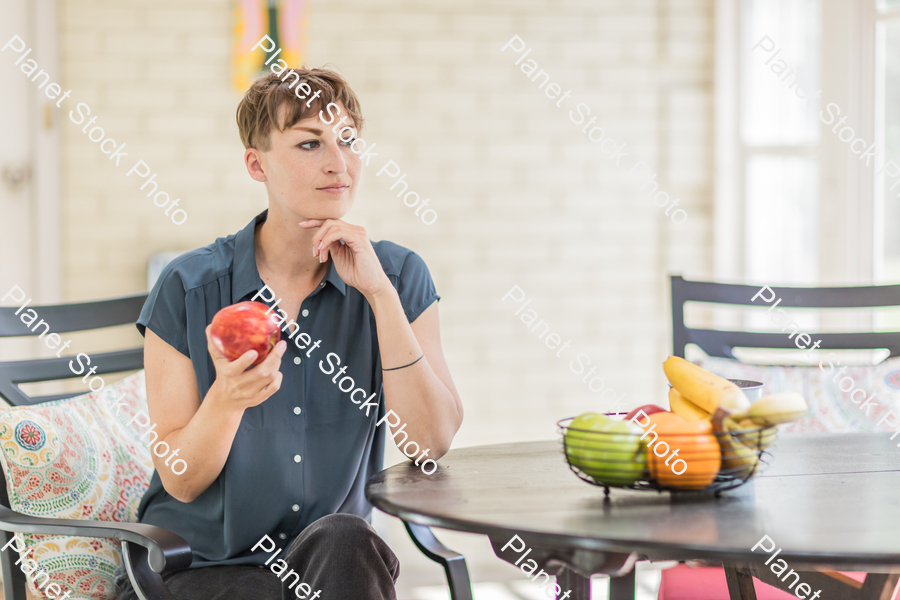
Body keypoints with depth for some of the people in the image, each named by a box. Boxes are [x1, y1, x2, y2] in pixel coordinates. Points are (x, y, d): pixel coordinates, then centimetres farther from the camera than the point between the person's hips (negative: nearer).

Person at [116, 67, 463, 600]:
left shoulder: (399, 276, -1)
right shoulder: (189, 289, -7)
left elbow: (431, 444, -12)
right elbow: (180, 481, -7)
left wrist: (381, 293, -18)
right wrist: (228, 396, -28)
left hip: (335, 556, 3)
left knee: (344, 540, -31)